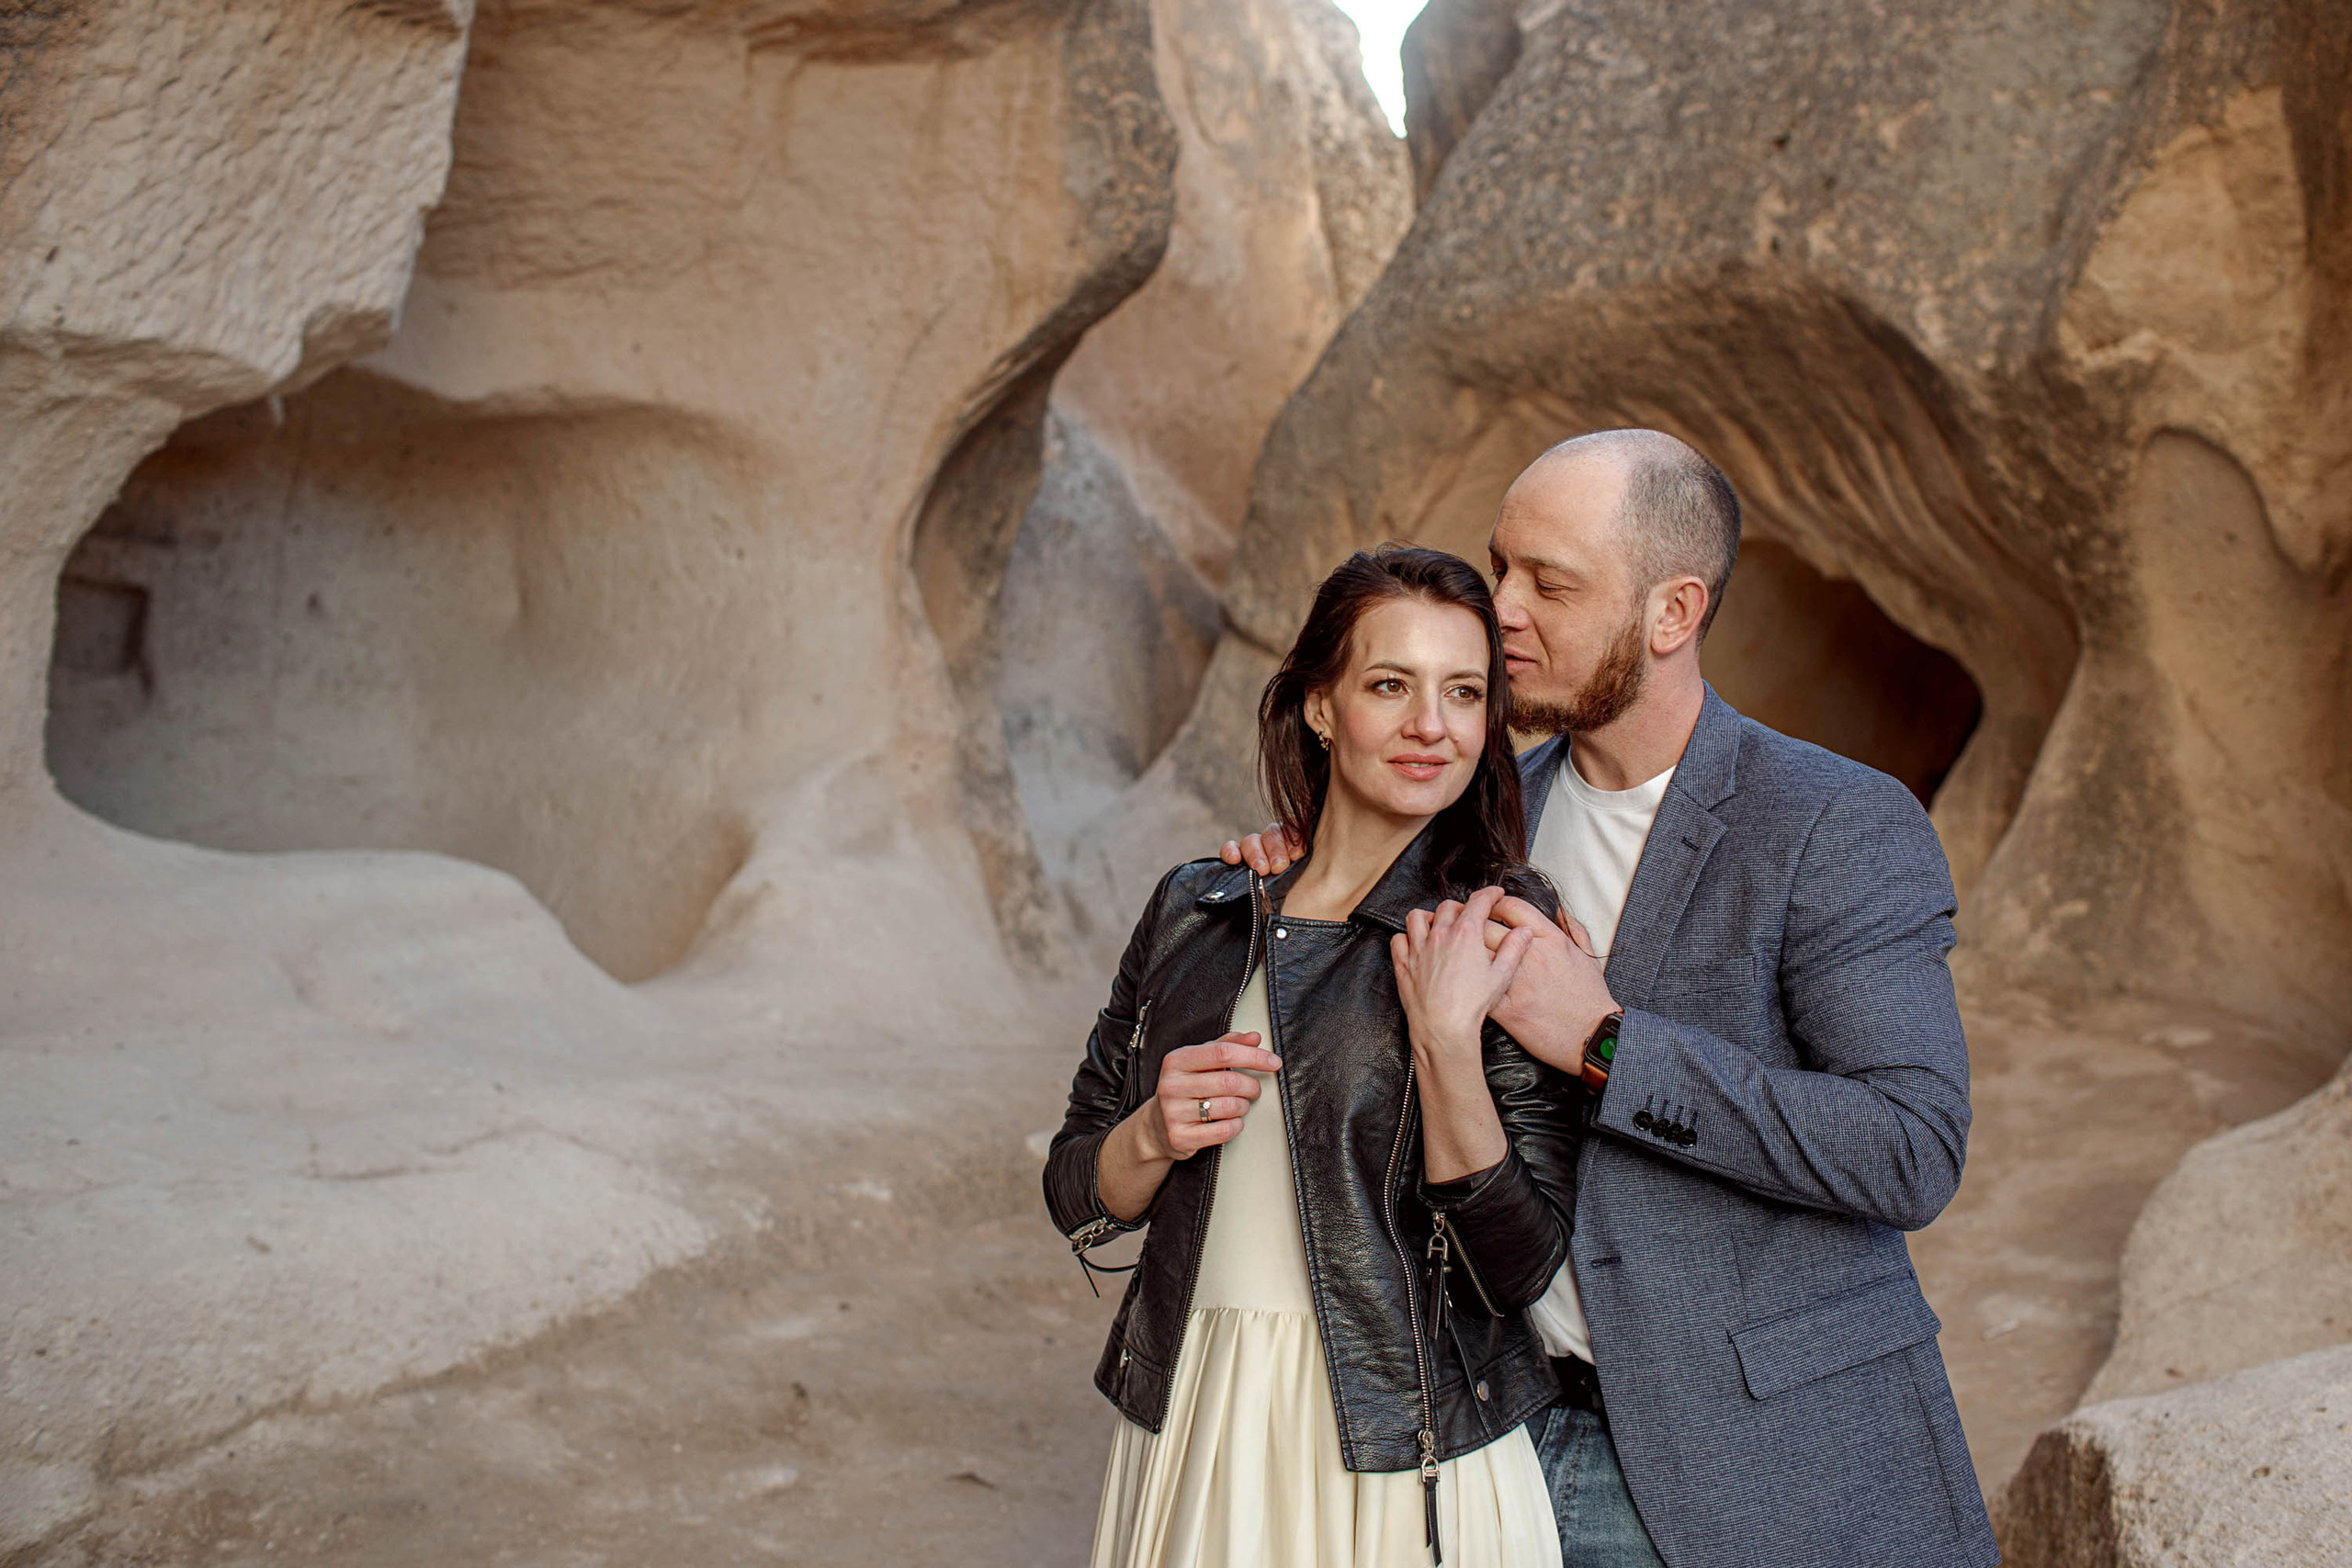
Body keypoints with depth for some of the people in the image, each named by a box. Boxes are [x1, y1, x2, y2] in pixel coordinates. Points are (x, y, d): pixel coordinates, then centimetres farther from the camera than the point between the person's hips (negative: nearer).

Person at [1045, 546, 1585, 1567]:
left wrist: (1447, 1041, -25)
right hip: (1187, 1435, 3)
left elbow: (1517, 1269, -14)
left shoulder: (1500, 937, -8)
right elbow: (1078, 1202, 8)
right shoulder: (1196, 910, 3)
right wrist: (1153, 1137, -12)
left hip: (1405, 1466, -3)